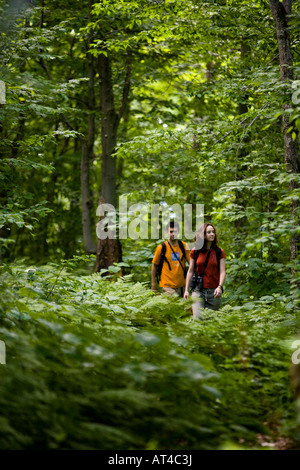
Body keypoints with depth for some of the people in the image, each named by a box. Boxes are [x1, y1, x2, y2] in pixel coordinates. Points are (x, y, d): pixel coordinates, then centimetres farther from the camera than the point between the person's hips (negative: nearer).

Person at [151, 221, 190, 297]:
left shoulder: (183, 246, 4)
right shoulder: (161, 247, -5)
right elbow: (154, 265, 3)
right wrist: (153, 283, 3)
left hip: (181, 285, 4)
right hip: (167, 285, -4)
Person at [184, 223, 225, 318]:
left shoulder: (219, 252, 4)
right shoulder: (195, 252, 4)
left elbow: (222, 272, -2)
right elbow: (190, 272, 10)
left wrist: (220, 287, -18)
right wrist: (186, 290, 6)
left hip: (214, 292, 1)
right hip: (198, 291, 0)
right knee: (198, 318, -14)